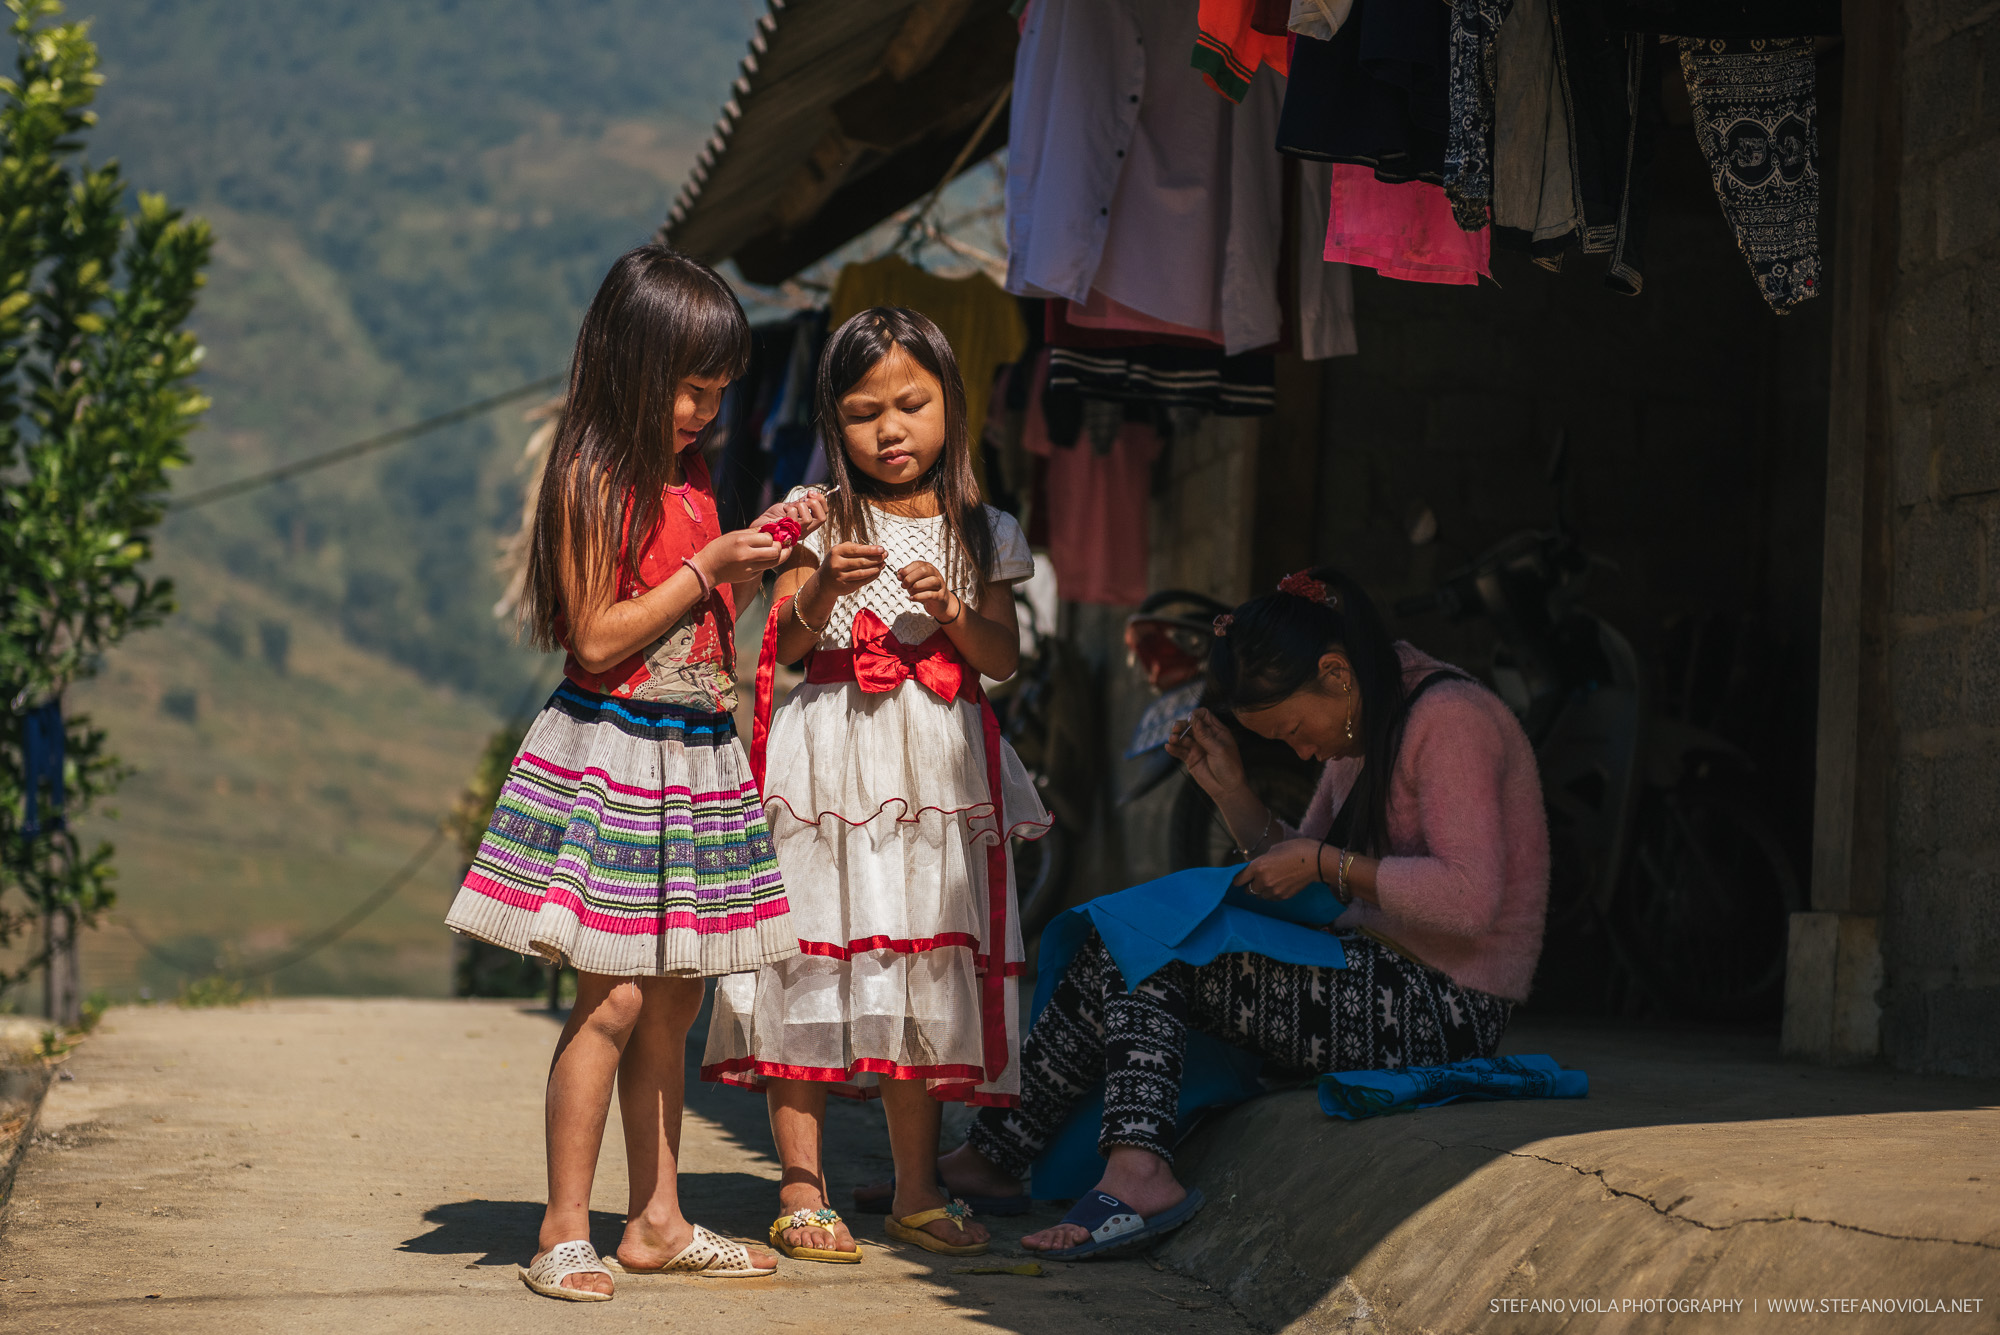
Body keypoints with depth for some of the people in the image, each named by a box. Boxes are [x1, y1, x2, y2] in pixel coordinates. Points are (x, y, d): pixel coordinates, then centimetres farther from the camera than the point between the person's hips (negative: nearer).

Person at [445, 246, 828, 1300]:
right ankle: (563, 1236, -1)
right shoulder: (593, 480, -11)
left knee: (673, 1001, 11)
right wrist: (708, 568, -16)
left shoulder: (689, 482, 13)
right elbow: (598, 638, -16)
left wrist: (758, 557, 8)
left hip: (697, 755, 8)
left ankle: (658, 1220, 20)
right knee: (612, 1002, -8)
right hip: (613, 752, -8)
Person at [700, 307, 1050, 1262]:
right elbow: (783, 645, -3)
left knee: (927, 973, 6)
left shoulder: (980, 533, 8)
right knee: (814, 962, -4)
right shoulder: (824, 520, 3)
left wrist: (952, 612, -12)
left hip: (936, 773, 2)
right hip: (830, 758, -2)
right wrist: (824, 586, -20)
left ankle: (915, 1191, 17)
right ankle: (802, 1191, 3)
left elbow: (1005, 660, 5)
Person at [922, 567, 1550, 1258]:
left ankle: (992, 1155, -10)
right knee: (1123, 950, 1)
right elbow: (1302, 880, 17)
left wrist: (1325, 861, -18)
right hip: (1380, 975, 10)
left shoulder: (1447, 717, -15)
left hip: (1443, 1006, -10)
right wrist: (1232, 793, 3)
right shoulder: (1358, 731, 14)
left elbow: (1470, 900, -25)